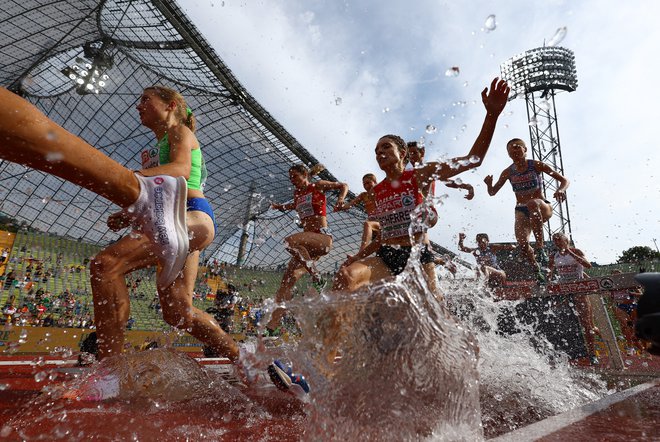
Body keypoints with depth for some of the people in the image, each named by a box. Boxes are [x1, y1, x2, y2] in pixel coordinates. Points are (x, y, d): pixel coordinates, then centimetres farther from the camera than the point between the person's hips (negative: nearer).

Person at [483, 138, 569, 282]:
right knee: (522, 243, -24)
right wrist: (489, 184, -17)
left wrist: (561, 189, -26)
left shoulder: (536, 165, -4)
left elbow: (564, 180, -2)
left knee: (533, 203, -41)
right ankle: (537, 269, 5)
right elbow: (492, 192, 7)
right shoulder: (508, 172, 2)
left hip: (542, 208, -2)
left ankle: (540, 248, -33)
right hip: (521, 211, 2)